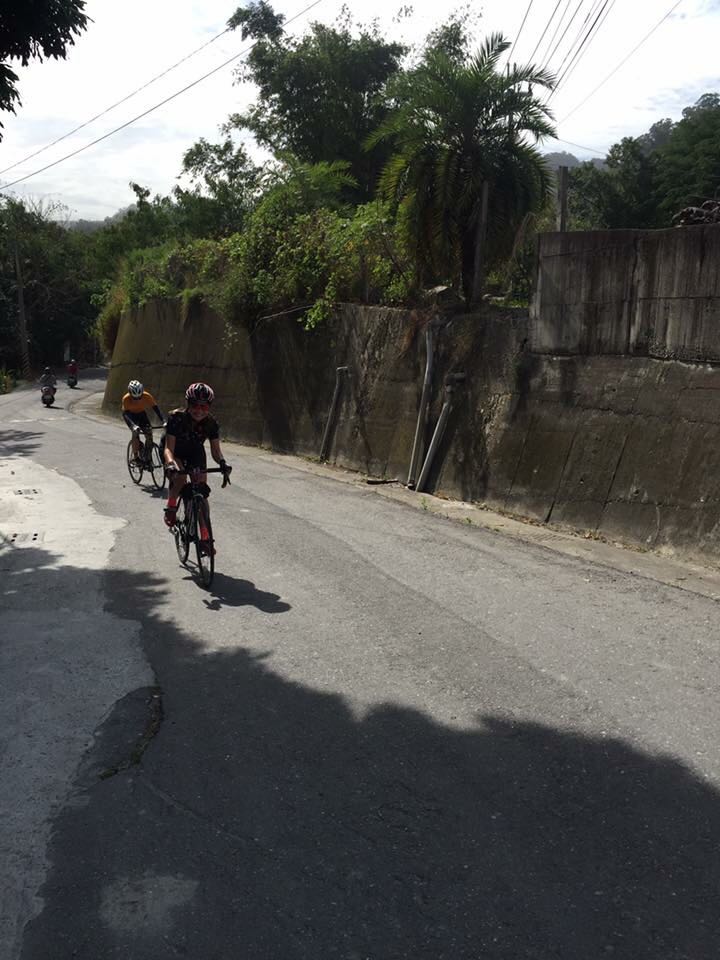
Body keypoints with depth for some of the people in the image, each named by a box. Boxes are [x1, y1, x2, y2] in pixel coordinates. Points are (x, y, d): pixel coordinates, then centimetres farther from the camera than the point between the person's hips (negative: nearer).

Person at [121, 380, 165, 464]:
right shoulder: (126, 399, -33)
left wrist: (163, 421, -40)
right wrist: (133, 426, -54)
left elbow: (156, 408, -27)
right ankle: (136, 457, -16)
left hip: (142, 414, 2)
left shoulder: (147, 396, -29)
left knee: (149, 433, -17)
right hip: (131, 415, -2)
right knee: (136, 432, -27)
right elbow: (125, 414, -37)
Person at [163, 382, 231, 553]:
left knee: (202, 492, -6)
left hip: (196, 453, 3)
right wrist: (171, 464, -55)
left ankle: (205, 537, 3)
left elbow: (215, 449, -20)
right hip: (176, 452, -3)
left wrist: (222, 462, -42)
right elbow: (169, 448, -35)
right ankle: (171, 507, -5)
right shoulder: (176, 418, -31)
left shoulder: (211, 423, -23)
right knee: (180, 477, -34)